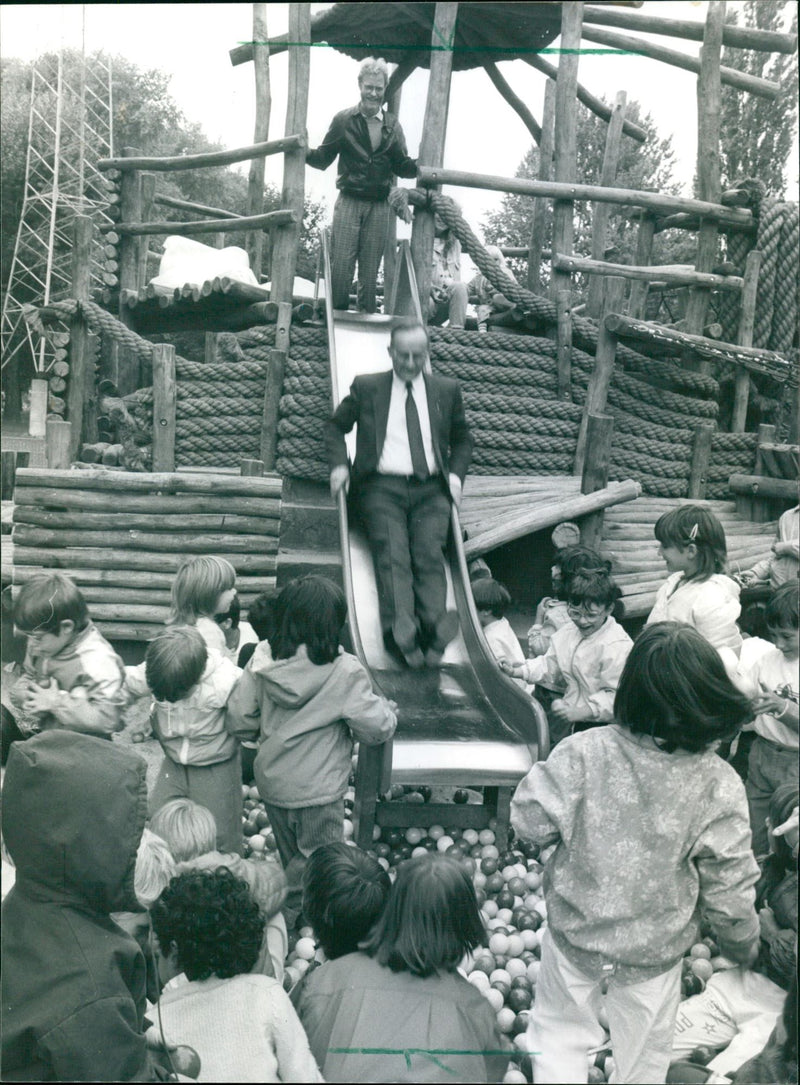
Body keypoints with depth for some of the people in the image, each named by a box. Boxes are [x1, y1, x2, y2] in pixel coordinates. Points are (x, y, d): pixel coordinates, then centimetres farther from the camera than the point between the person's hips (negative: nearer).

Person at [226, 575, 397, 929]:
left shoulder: (263, 661, -9)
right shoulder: (343, 672, -21)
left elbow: (237, 719, -5)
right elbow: (376, 728, -16)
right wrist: (386, 708, 5)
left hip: (271, 782, 6)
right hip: (317, 793, -6)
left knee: (292, 861, 25)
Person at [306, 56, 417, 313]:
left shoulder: (392, 126, 11)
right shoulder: (343, 120, 4)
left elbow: (401, 166, 11)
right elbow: (324, 158, 4)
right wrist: (304, 153, -15)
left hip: (379, 207, 2)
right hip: (349, 202, -2)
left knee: (370, 272, 5)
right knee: (340, 266, -8)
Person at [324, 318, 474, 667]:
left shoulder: (446, 390, 19)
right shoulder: (366, 387, 14)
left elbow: (462, 440, 29)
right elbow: (335, 426, 22)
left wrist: (456, 474, 9)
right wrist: (339, 465, 3)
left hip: (431, 488, 2)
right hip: (382, 485, -1)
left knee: (430, 552, -24)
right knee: (391, 553, -26)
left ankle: (434, 625, -43)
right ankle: (401, 629, -45)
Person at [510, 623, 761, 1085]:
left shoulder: (583, 752, -25)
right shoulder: (719, 786, -22)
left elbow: (530, 821, -17)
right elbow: (728, 891, -13)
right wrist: (743, 946, 7)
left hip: (575, 933, 0)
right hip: (654, 952, 1)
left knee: (560, 1034, 25)